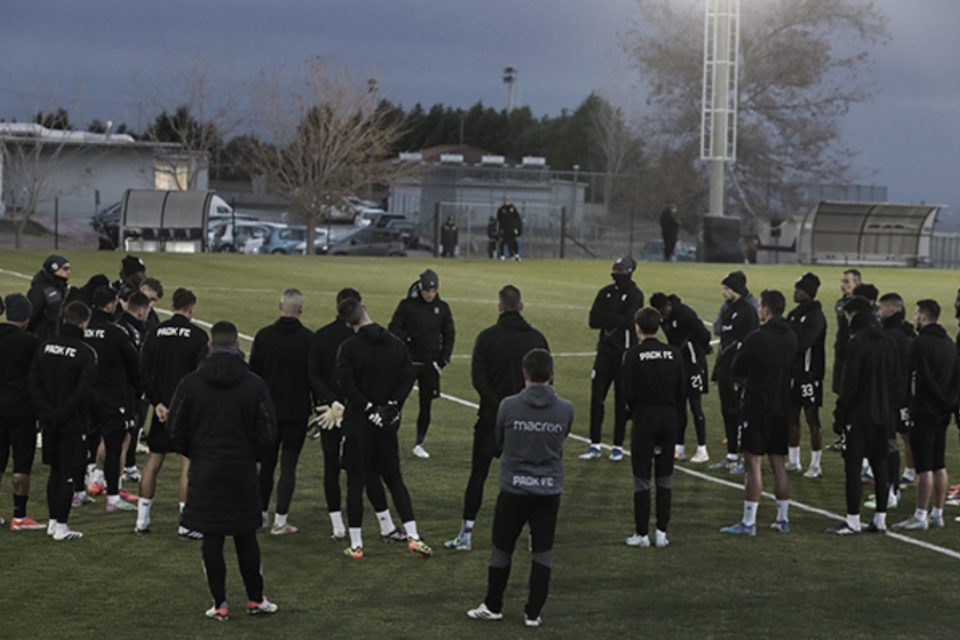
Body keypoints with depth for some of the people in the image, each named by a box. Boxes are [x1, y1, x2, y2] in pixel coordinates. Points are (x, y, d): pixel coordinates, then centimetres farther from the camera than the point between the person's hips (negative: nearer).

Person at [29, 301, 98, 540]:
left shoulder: (46, 346, 3)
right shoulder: (85, 352, -14)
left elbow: (34, 383, -1)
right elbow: (83, 390, -21)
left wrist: (47, 410, -4)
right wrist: (63, 413, -13)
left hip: (49, 422, 5)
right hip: (73, 422, -5)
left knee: (55, 471, 18)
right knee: (69, 474, 2)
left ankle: (53, 521, 24)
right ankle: (60, 526, 2)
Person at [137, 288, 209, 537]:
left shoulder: (155, 332, 3)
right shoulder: (198, 335, -8)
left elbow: (143, 372, -2)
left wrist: (157, 403, -3)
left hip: (162, 407, 4)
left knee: (153, 460, 13)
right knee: (188, 462, 0)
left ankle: (142, 520, 15)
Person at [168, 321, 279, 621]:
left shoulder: (191, 382, -5)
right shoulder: (254, 384, -7)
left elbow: (174, 428, -2)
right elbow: (267, 432, -6)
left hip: (205, 472, 0)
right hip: (242, 472, 0)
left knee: (212, 539, 5)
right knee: (246, 538, 11)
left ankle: (219, 604, 7)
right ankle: (255, 599, 18)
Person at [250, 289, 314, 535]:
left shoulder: (263, 335, -2)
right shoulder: (308, 338, -10)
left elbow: (253, 373, 2)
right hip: (297, 411, -3)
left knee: (266, 462, 15)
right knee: (288, 465, 1)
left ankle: (261, 514, 21)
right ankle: (280, 521, 0)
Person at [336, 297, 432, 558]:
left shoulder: (349, 347, -11)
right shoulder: (395, 344, 3)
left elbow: (348, 385, -18)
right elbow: (407, 378, 0)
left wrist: (369, 408, -11)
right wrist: (392, 405, -5)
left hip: (358, 424, -4)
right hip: (388, 424, 4)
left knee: (355, 483, 4)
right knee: (395, 480, 14)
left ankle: (356, 545, 7)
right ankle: (413, 537, 8)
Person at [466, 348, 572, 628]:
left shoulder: (509, 406, -11)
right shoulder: (565, 409, -7)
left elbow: (500, 442, 4)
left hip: (514, 487, -1)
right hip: (549, 489, 1)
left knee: (502, 549, 12)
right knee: (543, 552, 11)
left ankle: (493, 606, 24)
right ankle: (533, 613, 12)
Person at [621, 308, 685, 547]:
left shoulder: (633, 355, -10)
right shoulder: (674, 353, 1)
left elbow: (629, 393, -10)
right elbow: (682, 391, 3)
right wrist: (677, 416, 12)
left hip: (644, 419, -3)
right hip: (669, 419, 3)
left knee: (642, 478, 3)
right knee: (665, 478, 12)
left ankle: (642, 534, 6)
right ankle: (662, 532, 12)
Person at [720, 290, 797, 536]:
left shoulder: (758, 338, -15)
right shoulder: (791, 338, 6)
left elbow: (737, 370, -8)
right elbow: (792, 369, 13)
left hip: (758, 407, -7)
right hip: (782, 407, 7)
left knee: (753, 462, -4)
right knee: (778, 463, 14)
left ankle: (748, 522, -4)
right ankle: (783, 518, 18)